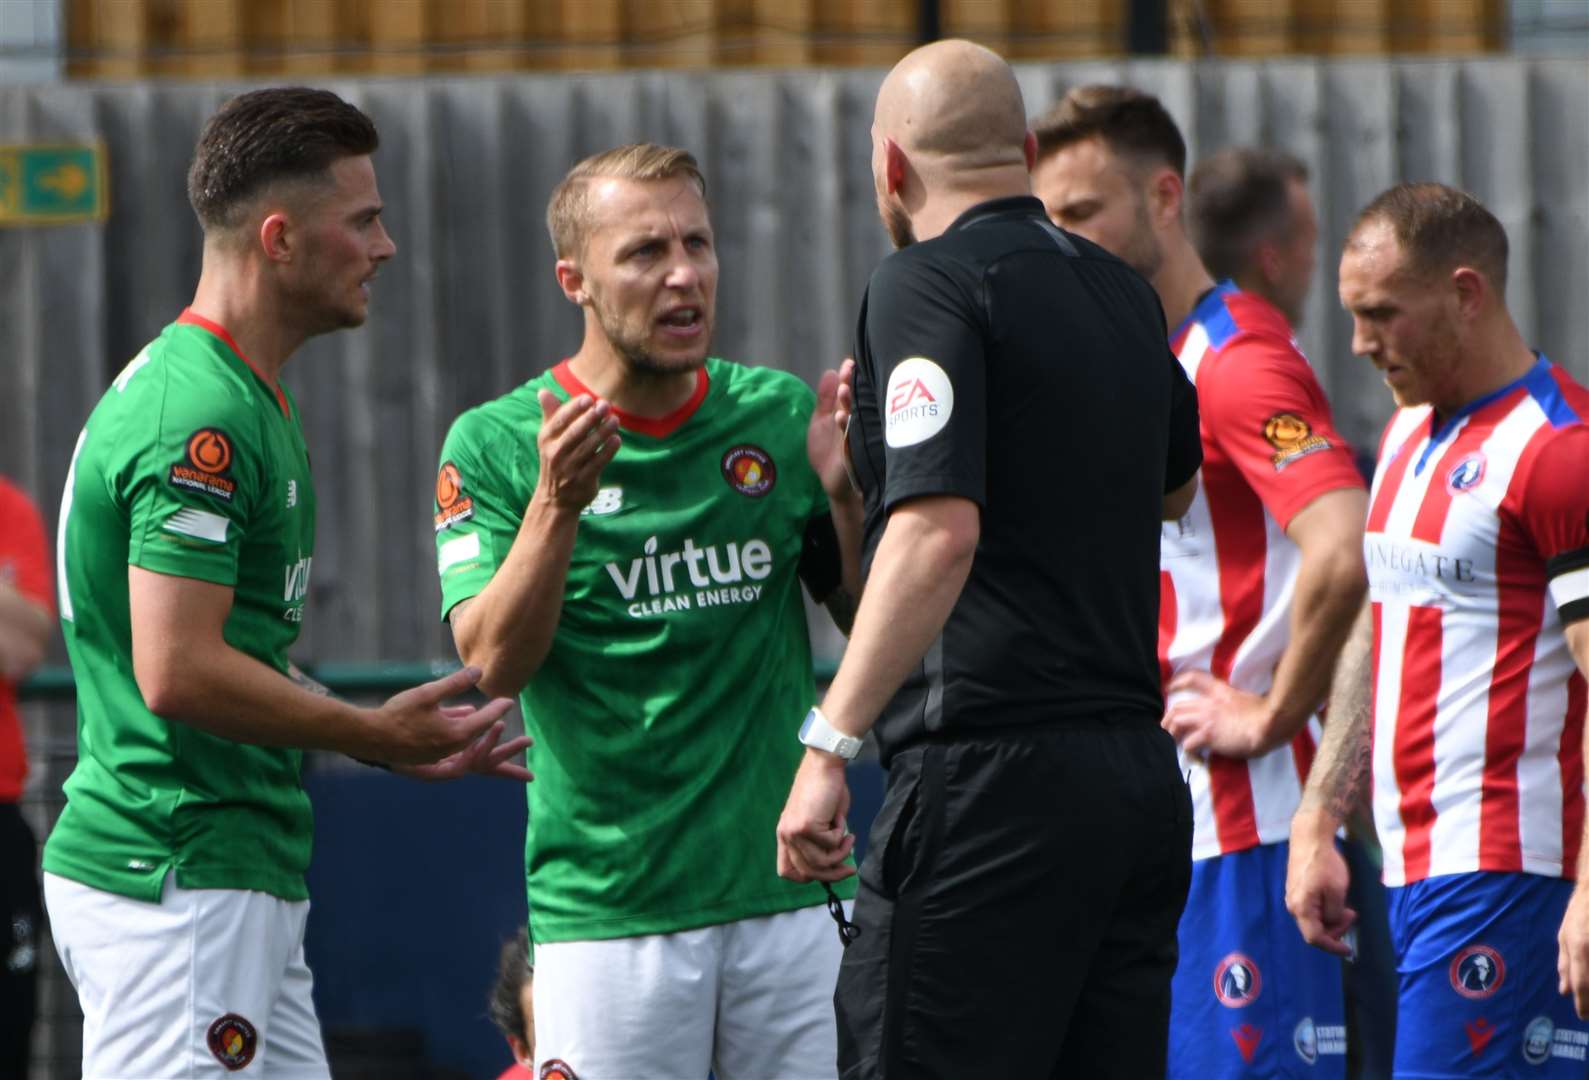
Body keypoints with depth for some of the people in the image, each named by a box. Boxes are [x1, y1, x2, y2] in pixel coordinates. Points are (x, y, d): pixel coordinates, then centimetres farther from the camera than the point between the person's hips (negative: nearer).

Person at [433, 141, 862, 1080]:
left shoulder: (782, 414, 7)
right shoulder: (496, 446, -2)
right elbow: (491, 665, -11)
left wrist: (846, 493, -7)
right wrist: (556, 506, -25)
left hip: (786, 888, 3)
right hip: (608, 907, -3)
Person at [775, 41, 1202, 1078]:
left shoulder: (931, 283, -7)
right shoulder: (1124, 295, 16)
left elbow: (940, 531, -20)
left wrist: (831, 743, -23)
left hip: (992, 774, -8)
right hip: (1143, 777, 8)